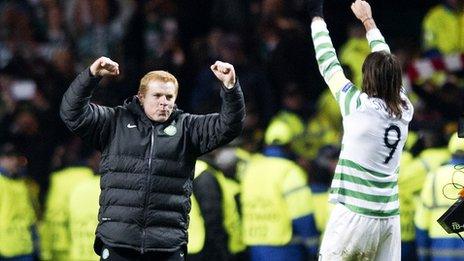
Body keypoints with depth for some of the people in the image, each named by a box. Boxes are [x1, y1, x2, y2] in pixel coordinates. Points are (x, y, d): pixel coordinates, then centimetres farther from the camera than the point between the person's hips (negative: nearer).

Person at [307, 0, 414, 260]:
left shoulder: (360, 106, -11)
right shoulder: (406, 110, 3)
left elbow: (329, 66, 0)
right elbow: (387, 67, 18)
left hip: (354, 215, -5)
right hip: (389, 217, 5)